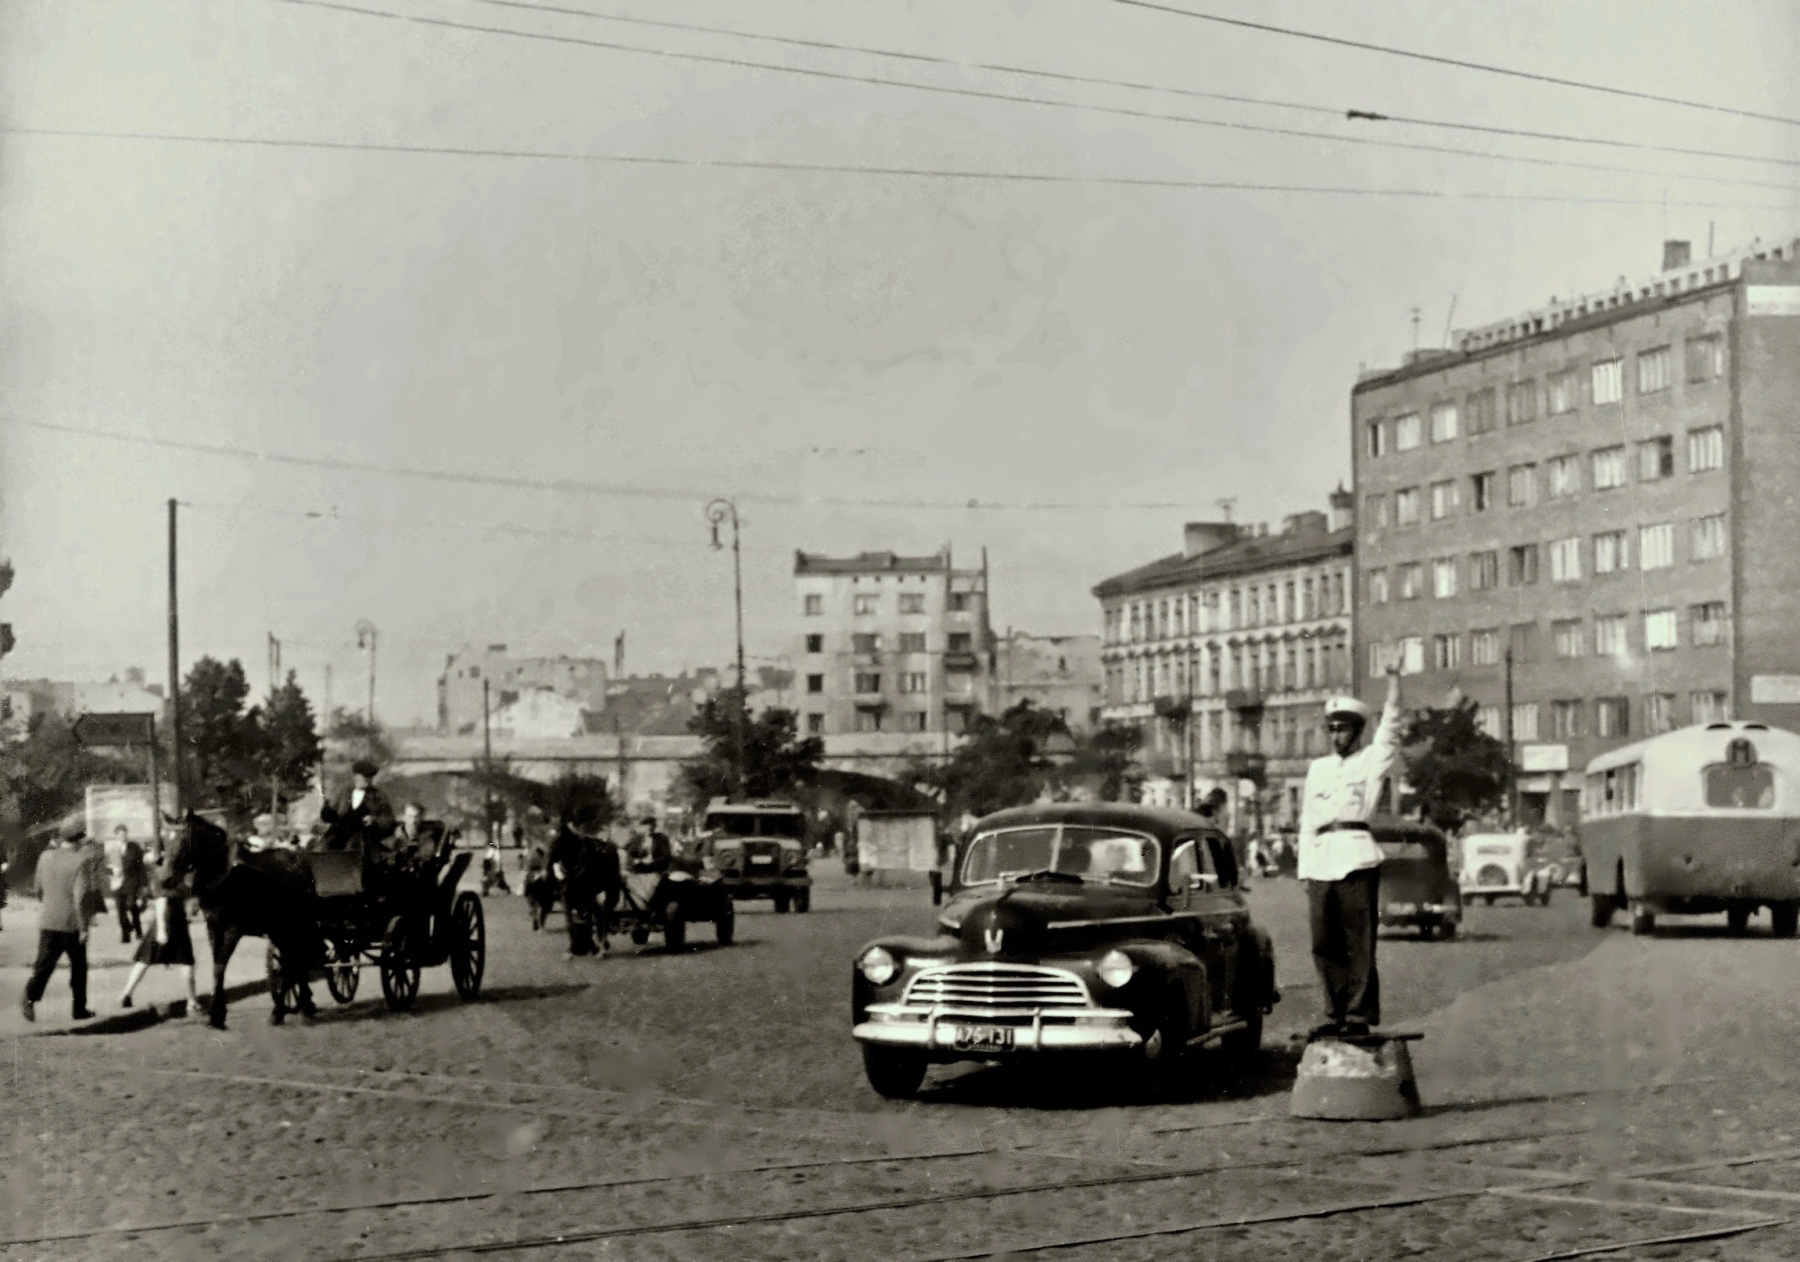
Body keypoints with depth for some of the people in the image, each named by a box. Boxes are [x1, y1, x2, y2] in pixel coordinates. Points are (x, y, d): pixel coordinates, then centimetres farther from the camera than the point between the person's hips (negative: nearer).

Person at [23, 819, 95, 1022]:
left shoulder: (45, 857, 3)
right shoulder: (81, 862, -13)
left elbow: (39, 890, 13)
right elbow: (80, 897, -19)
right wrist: (83, 927, -14)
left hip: (47, 921, 4)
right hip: (72, 924, -4)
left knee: (44, 964, 3)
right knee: (78, 967, 12)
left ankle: (30, 997, -20)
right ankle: (79, 1009, 18)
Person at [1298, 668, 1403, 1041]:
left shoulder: (1371, 759, 9)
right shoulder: (1318, 767, 21)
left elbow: (1390, 726, -7)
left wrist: (1394, 680, -14)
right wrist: (1305, 869, 14)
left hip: (1357, 860, -5)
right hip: (1320, 863, 5)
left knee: (1360, 944, -6)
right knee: (1324, 946, 3)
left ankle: (1360, 1015, -4)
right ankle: (1336, 1014, 10)